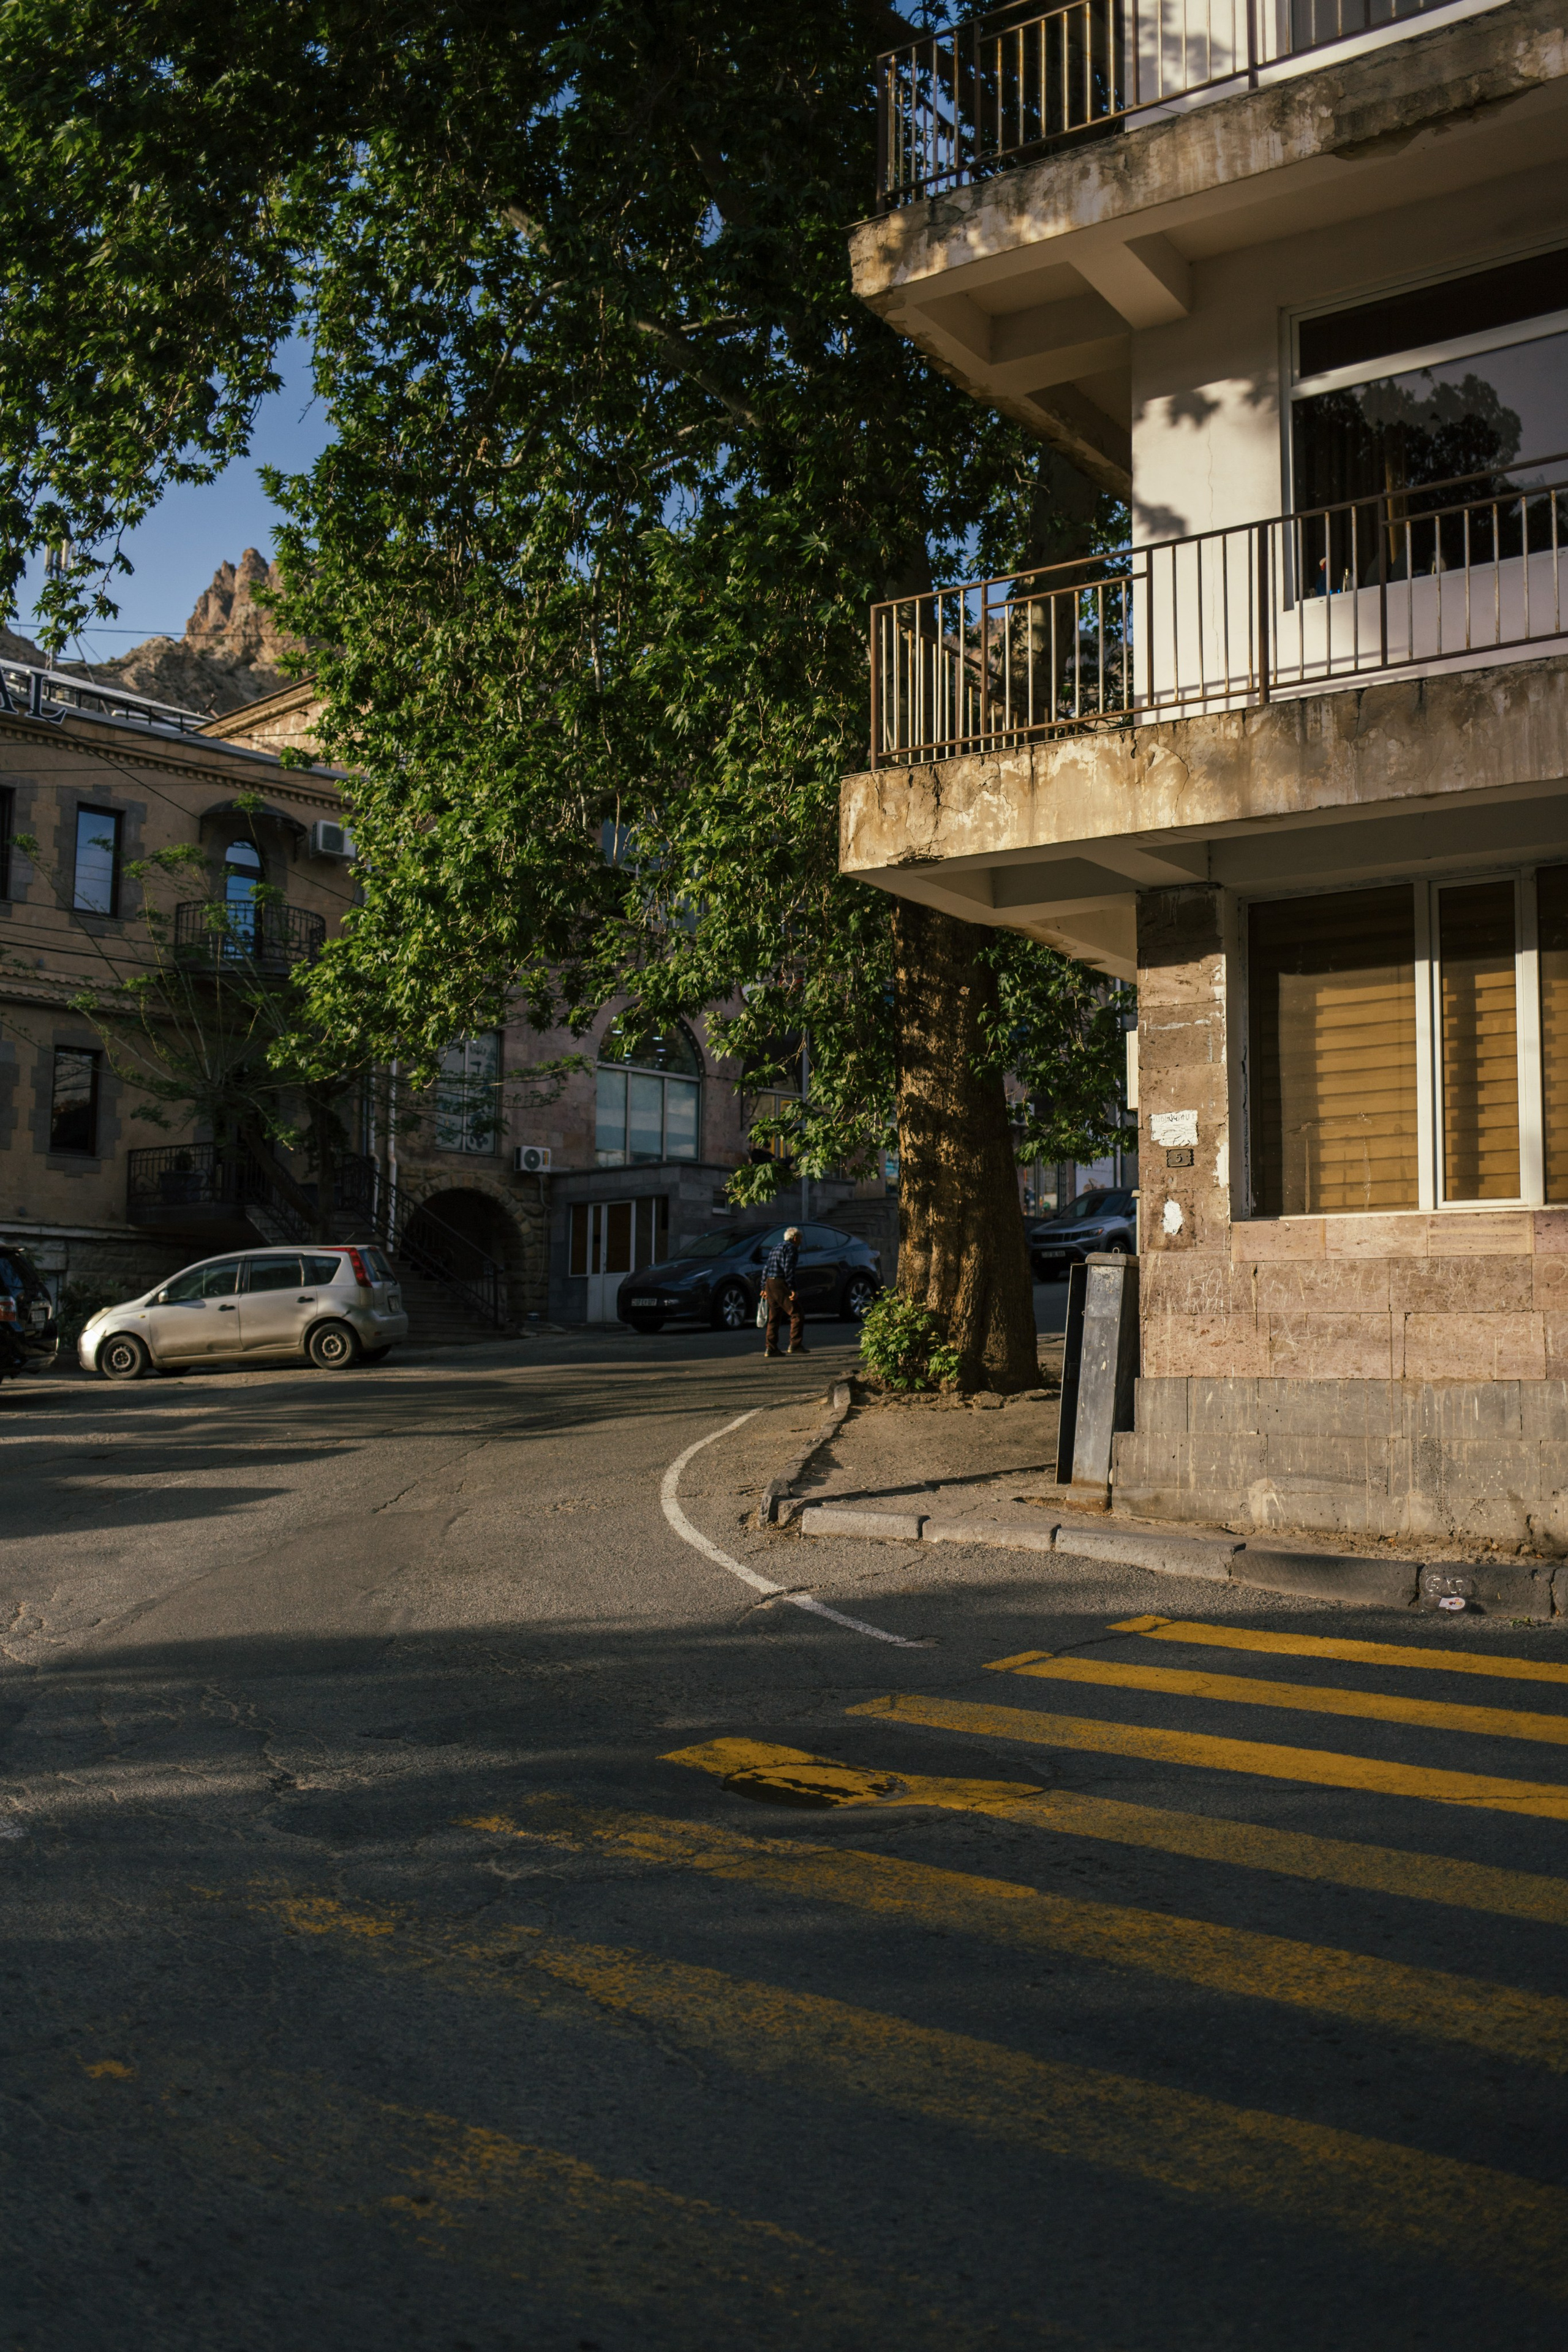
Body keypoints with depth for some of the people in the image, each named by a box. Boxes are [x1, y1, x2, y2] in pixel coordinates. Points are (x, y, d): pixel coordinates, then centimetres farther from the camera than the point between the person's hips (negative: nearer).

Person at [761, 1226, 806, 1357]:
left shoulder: (776, 1249, 24)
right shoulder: (791, 1248, -2)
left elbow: (766, 1269, 22)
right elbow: (789, 1269, -14)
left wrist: (764, 1288, 22)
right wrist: (792, 1288, -17)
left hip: (770, 1283, 9)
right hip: (781, 1284, -9)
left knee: (773, 1317, 11)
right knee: (796, 1314, -5)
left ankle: (770, 1348, 8)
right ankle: (795, 1345, -12)